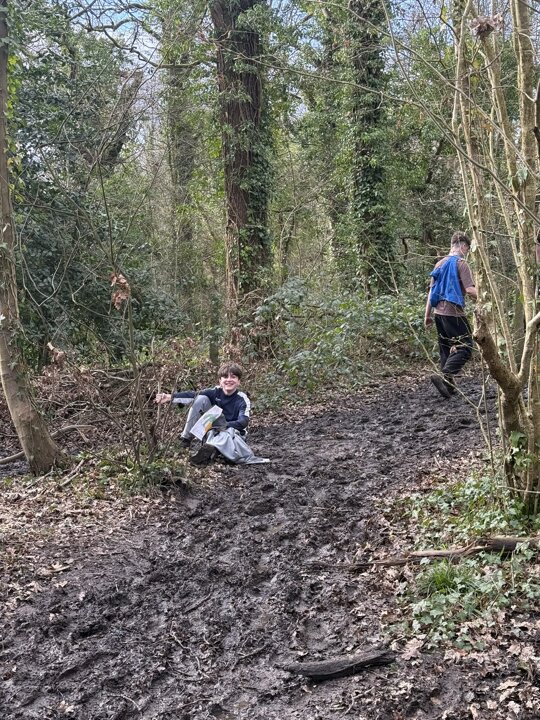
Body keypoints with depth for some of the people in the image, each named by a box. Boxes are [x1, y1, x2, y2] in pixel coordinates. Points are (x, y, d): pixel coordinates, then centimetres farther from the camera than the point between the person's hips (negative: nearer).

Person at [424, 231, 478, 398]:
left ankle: (449, 385, 14)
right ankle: (445, 377, -22)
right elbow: (470, 289, -16)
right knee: (464, 348, -5)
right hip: (454, 313, -8)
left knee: (446, 350, 13)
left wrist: (427, 315, 18)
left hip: (439, 313, 8)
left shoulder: (440, 264, 14)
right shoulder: (461, 263, -8)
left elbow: (431, 291, 15)